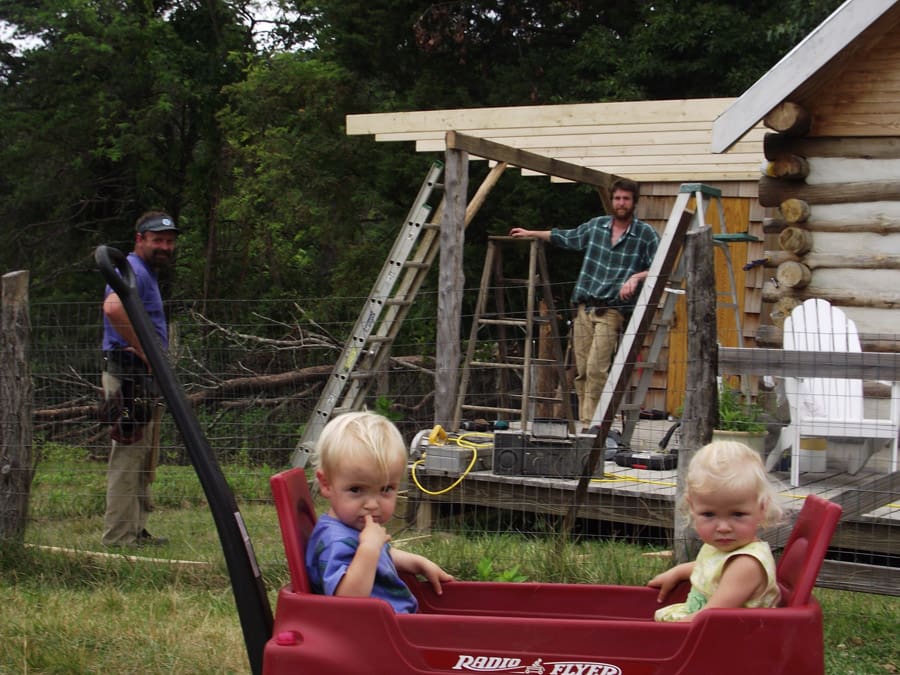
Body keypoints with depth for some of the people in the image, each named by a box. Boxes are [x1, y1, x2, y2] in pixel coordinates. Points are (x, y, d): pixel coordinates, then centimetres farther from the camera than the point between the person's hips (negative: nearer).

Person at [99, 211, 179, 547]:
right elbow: (113, 307, -34)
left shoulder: (147, 273, 21)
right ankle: (119, 537, -6)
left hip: (145, 377, 11)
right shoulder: (133, 271, -13)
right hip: (129, 377, -11)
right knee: (128, 457, -9)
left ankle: (135, 530, 24)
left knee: (143, 461, 16)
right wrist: (145, 351, -26)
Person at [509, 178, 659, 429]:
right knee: (581, 371, 1)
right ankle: (584, 423, 5)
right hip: (584, 307, 5)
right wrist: (531, 233, 34)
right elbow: (565, 238, 29)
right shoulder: (596, 225, 14)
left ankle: (591, 425, -17)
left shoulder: (646, 234, 1)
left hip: (613, 310, -5)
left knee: (596, 369, -17)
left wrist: (636, 277, -21)